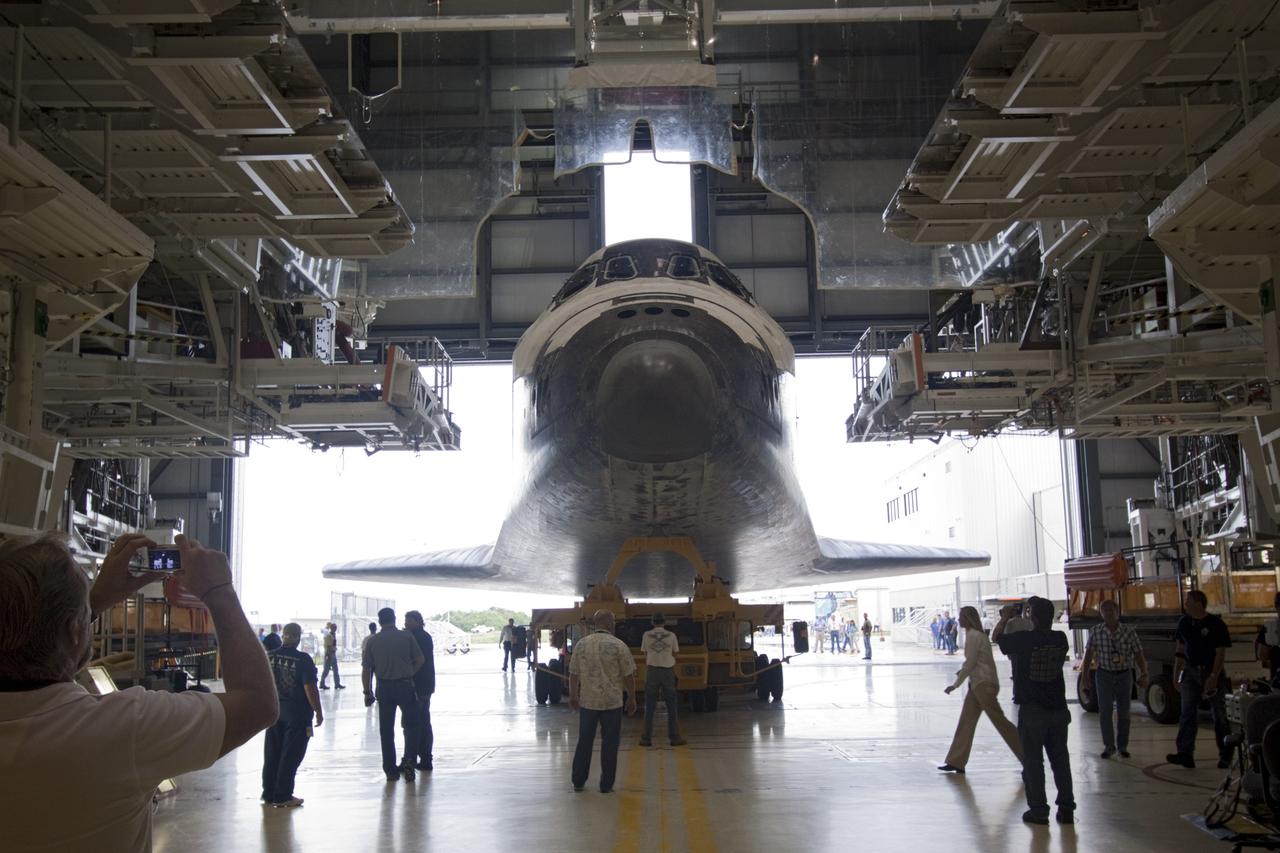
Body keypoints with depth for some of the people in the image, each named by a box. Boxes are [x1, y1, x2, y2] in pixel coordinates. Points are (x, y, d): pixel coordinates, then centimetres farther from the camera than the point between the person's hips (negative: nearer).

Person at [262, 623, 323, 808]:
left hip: (274, 710, 5)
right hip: (296, 713, -5)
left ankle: (268, 794, 22)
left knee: (271, 754, 15)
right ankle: (282, 797, 6)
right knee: (290, 756, 2)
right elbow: (310, 688, -17)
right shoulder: (303, 660, -15)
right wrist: (318, 711, -9)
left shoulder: (269, 657, 1)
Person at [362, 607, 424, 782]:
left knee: (386, 730, 9)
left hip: (384, 688, 1)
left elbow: (366, 669, 0)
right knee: (410, 725, 10)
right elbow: (420, 659, -1)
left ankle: (390, 769, 11)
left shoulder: (373, 641, 0)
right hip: (405, 686, -1)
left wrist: (367, 692, 7)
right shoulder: (406, 637, -2)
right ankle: (409, 760, -8)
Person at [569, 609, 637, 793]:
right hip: (612, 702, -3)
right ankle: (606, 784, 10)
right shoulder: (618, 646, -9)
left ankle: (578, 781, 19)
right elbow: (628, 676, -7)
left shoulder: (581, 644, 0)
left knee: (584, 741, 14)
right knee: (609, 743, 7)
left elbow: (573, 673, 6)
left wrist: (573, 695, 19)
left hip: (587, 701, 3)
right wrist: (632, 699, 5)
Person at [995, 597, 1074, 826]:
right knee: (1060, 759, 11)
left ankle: (1038, 809, 5)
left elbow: (996, 636, 3)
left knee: (1033, 761, 4)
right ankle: (1066, 809, 14)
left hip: (1031, 710, -4)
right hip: (1058, 709, 4)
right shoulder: (1061, 639, -3)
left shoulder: (1023, 639, -14)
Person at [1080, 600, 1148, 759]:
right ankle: (1108, 746, 11)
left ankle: (1122, 746, 19)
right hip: (1104, 675, 0)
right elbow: (1088, 656, 1)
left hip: (1124, 675, 0)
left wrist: (1143, 674, -10)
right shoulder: (1096, 632, -4)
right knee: (1104, 712, 0)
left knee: (1123, 713, 7)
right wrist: (1085, 677, -2)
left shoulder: (1128, 632, -5)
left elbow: (1138, 655, -2)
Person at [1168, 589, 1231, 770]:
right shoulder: (1184, 623, 5)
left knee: (1220, 715, 6)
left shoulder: (1217, 624, -11)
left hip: (1212, 672, -4)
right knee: (1187, 713, -4)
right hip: (1191, 671, 4)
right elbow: (1180, 649, 12)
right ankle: (1185, 754, -8)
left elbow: (1221, 653, -14)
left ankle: (1225, 756, 18)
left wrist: (1213, 678, -21)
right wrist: (1176, 673, 9)